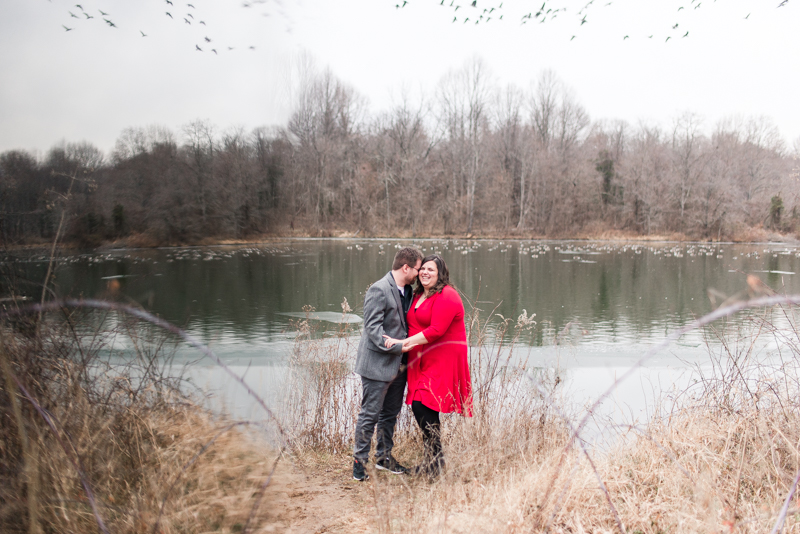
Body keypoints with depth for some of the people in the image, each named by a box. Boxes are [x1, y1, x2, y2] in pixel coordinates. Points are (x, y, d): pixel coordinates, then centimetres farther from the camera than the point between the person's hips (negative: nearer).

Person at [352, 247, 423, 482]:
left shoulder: (407, 290, 11)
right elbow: (373, 328, -21)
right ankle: (360, 460, 14)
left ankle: (384, 457, 31)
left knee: (390, 413, 17)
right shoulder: (379, 290, -16)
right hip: (378, 363, -8)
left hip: (398, 364, 8)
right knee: (370, 414, 0)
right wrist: (398, 346, -25)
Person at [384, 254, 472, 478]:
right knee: (418, 406, 5)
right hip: (422, 361, 9)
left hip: (442, 361, -8)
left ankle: (436, 463, 1)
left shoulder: (446, 296, -13)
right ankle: (432, 459, 19)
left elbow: (436, 330, -21)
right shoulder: (419, 295, 16)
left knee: (423, 405, -13)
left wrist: (404, 342, -19)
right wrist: (408, 345, 7)